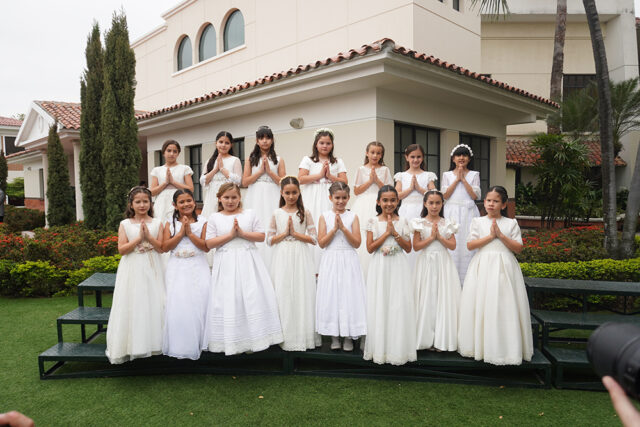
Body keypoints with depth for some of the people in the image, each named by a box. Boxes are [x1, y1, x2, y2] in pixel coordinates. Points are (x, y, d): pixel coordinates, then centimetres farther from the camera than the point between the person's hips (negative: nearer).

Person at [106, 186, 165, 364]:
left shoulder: (157, 223, 4)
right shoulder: (125, 224, 2)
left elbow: (161, 248, -2)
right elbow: (121, 249, -5)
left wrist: (149, 236, -15)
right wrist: (139, 238, -15)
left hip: (151, 270, 1)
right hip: (132, 270, -1)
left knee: (153, 305, 3)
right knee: (131, 305, 0)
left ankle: (152, 342, 14)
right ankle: (130, 345, 10)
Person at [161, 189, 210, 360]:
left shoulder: (202, 221, 2)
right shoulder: (170, 223, 6)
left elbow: (206, 246, -7)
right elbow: (165, 247, -4)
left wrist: (189, 232, -12)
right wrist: (181, 232, -10)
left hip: (198, 268, -1)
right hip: (177, 269, 1)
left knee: (198, 303, -6)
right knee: (176, 304, -3)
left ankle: (197, 344, 9)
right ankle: (178, 346, 9)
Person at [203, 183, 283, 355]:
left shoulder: (249, 214, 7)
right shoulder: (214, 218, 6)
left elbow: (262, 236, 2)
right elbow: (209, 243, -2)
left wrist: (242, 232, -11)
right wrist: (230, 234, -11)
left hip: (248, 262, 0)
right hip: (226, 264, 0)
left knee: (252, 298, -2)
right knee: (228, 300, 0)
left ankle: (253, 339, 10)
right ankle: (231, 342, 12)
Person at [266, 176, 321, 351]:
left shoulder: (305, 213, 3)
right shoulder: (277, 213, 6)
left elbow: (314, 239, -3)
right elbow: (269, 240, 5)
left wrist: (295, 233, -11)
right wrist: (285, 233, -8)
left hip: (301, 258, -1)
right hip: (282, 259, 1)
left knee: (302, 294, 0)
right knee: (283, 295, 2)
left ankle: (303, 336, 12)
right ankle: (285, 337, 13)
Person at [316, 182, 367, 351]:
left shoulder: (353, 217, 2)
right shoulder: (325, 217, 3)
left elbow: (357, 243, -6)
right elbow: (321, 242, -4)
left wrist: (343, 227, -15)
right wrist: (335, 228, -13)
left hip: (348, 261, 0)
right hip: (331, 261, 1)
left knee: (349, 295, 1)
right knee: (331, 295, 3)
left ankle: (349, 337, 14)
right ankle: (334, 336, 17)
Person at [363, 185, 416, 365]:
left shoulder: (402, 222, 5)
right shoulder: (373, 222, 2)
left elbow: (408, 248, 1)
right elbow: (370, 248, -5)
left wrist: (395, 233, -11)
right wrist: (386, 233, -12)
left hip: (398, 269, 1)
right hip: (379, 269, 0)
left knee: (399, 306, 0)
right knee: (379, 306, 2)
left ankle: (397, 349, 12)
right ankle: (380, 349, 14)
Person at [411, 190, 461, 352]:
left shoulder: (447, 223, 6)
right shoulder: (419, 223, 1)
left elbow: (453, 245, 0)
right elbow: (416, 246, -5)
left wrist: (439, 237, -13)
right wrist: (431, 237, -13)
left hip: (443, 264, 2)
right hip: (425, 264, -1)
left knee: (443, 299, 1)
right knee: (426, 299, 1)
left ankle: (441, 339, 9)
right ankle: (426, 339, 9)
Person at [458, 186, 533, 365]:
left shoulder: (511, 223, 8)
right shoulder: (478, 222, 8)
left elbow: (518, 248, 0)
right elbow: (470, 245, -3)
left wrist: (501, 235, -10)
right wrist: (490, 236, -10)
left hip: (504, 268, 0)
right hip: (482, 266, 0)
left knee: (505, 306, -2)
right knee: (480, 305, 0)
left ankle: (505, 348, 10)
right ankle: (480, 345, 10)